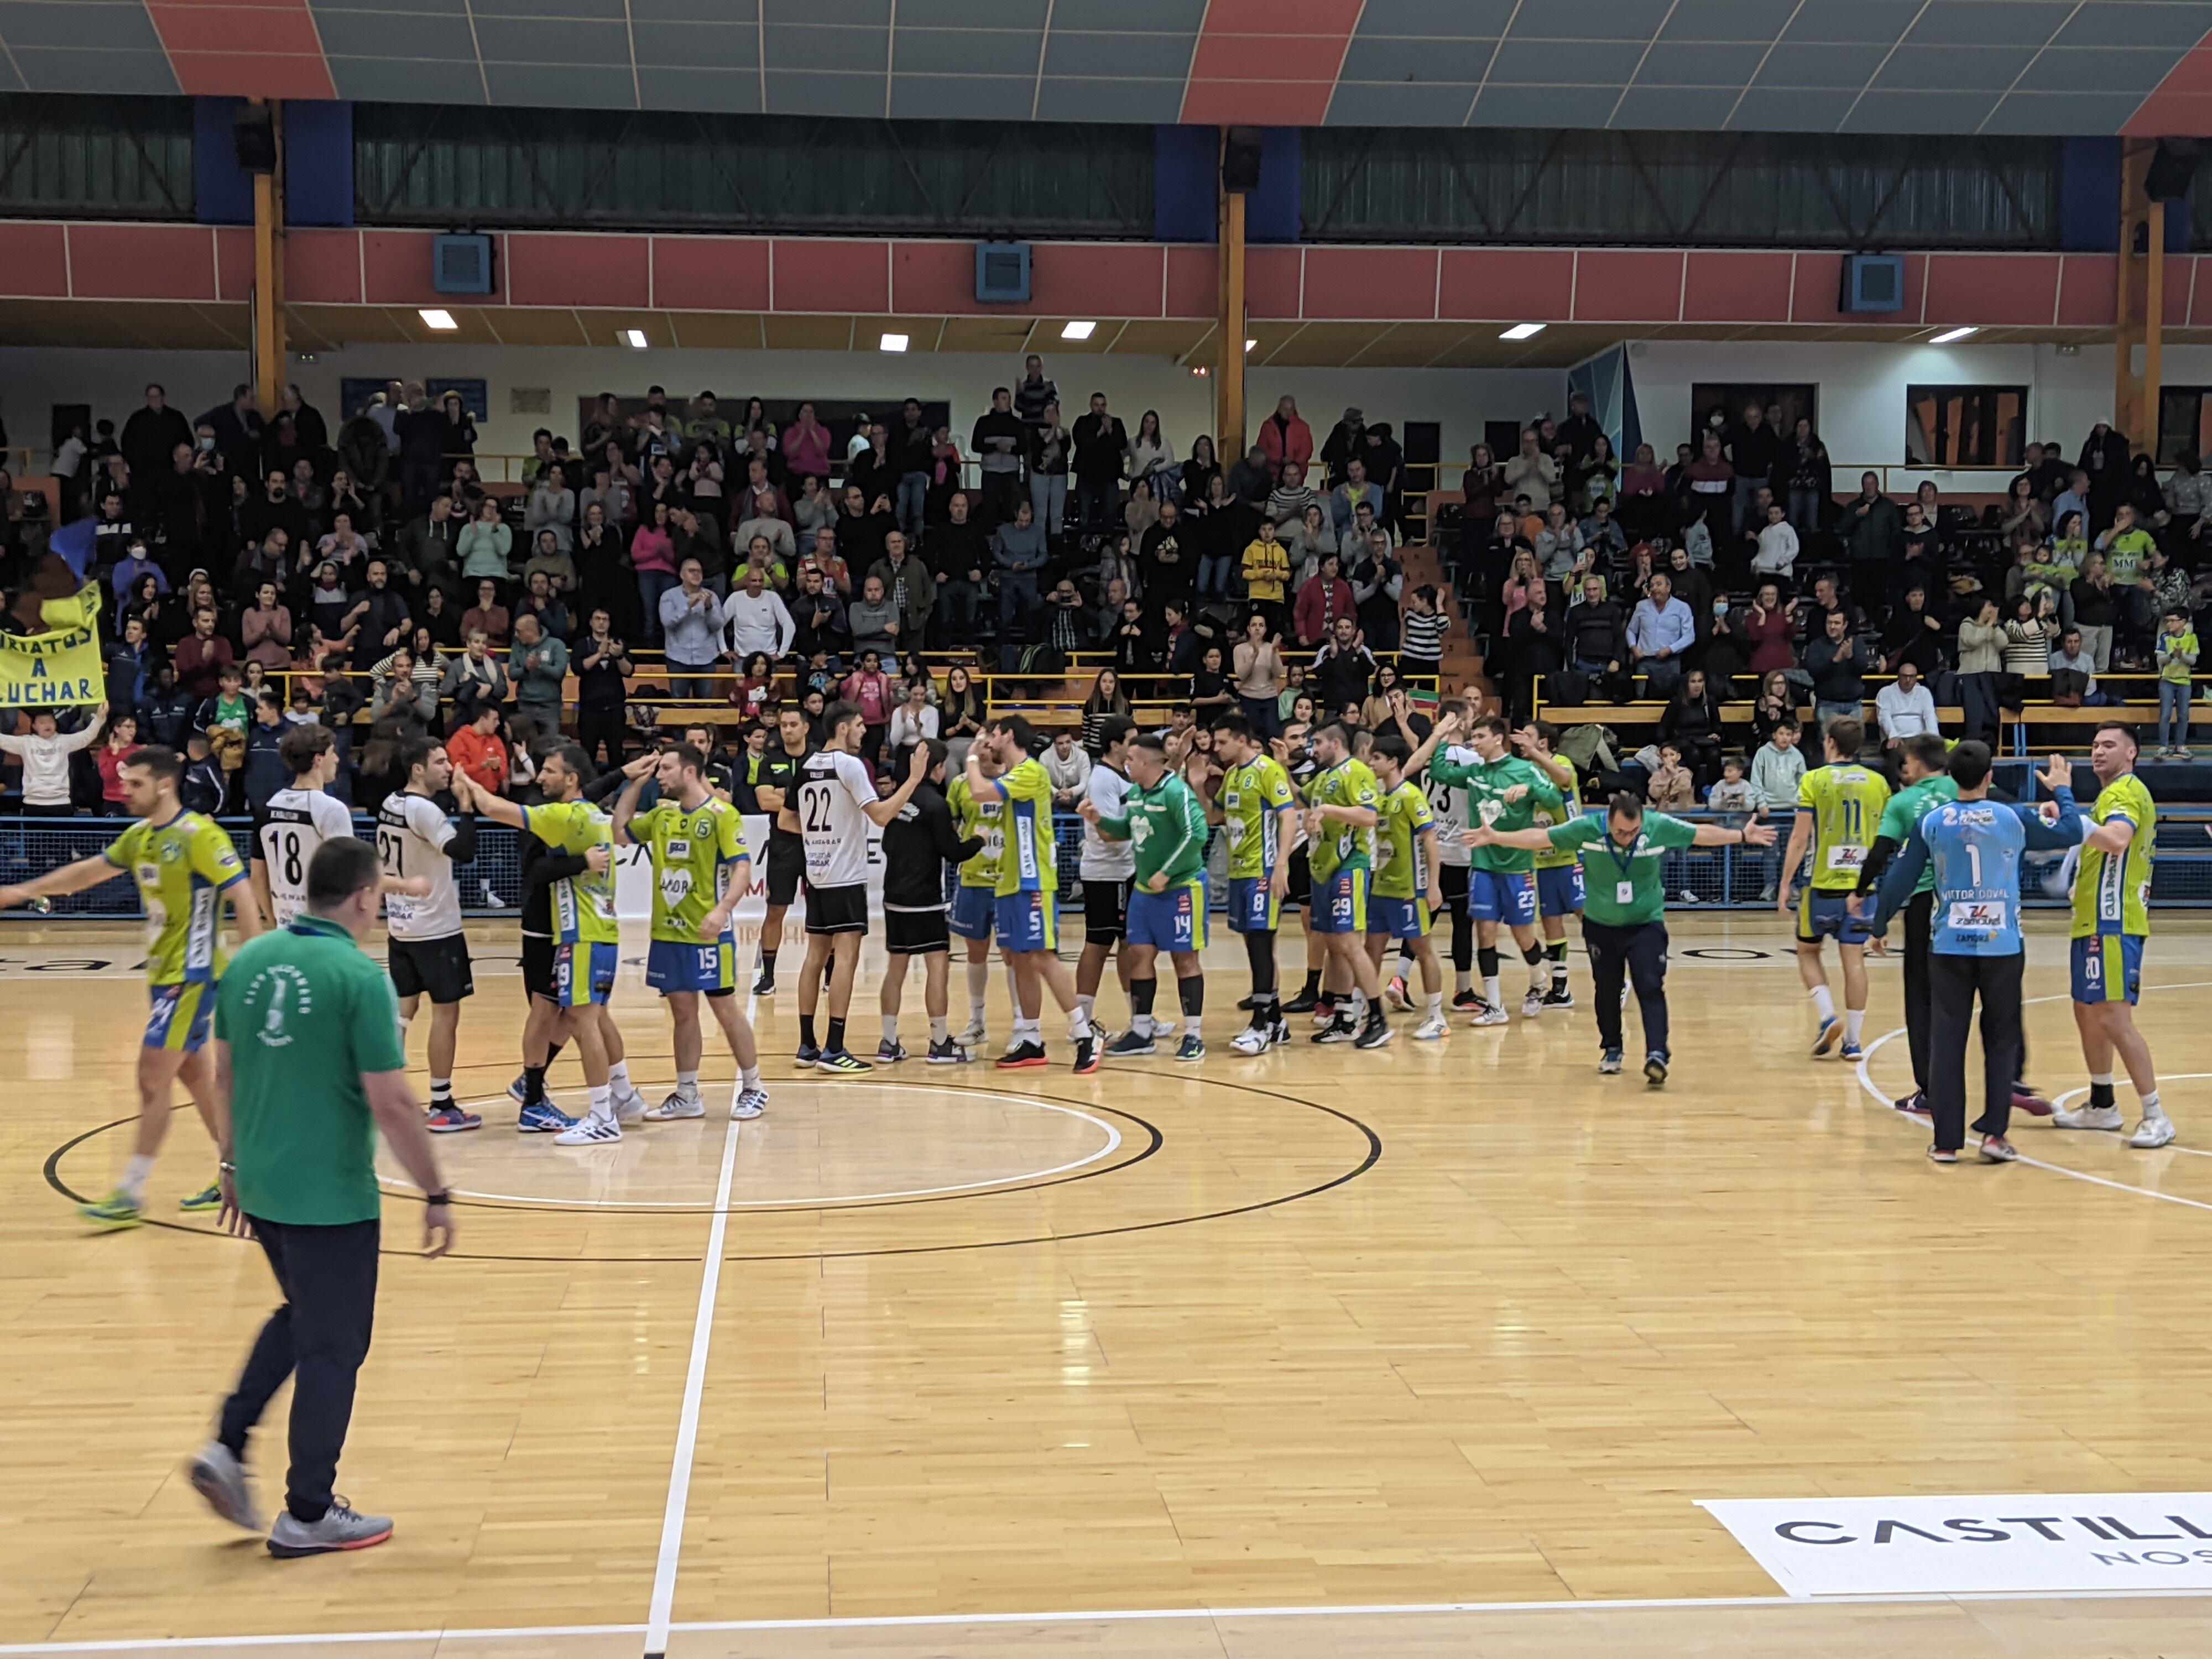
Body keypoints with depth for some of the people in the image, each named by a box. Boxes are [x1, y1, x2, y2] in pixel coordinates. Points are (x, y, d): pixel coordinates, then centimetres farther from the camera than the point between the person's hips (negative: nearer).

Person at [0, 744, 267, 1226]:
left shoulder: (199, 836, -17)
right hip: (165, 974, 8)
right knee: (195, 1075, 13)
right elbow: (89, 871, 22)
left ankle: (130, 1196, 1)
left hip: (191, 977, -8)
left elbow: (243, 896, -20)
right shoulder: (139, 836, 9)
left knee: (152, 1080, -5)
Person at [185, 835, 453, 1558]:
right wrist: (437, 1194, -8)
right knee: (332, 1348, 7)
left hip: (260, 1184, 7)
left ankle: (227, 1447, 18)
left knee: (301, 1317, 27)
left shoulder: (250, 961, 2)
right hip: (331, 1195, -7)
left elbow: (224, 1074, 11)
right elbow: (391, 1103, -18)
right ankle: (307, 1516, 16)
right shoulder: (358, 976, -18)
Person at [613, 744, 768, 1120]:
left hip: (707, 934, -6)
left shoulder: (721, 814, -9)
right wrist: (632, 783, 15)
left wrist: (722, 910, -30)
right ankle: (687, 1096, 18)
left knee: (725, 1008, 1)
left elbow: (743, 867, -16)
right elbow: (620, 834, 22)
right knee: (682, 1012, 11)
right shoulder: (661, 815, 11)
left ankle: (753, 1089, 13)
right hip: (667, 933, 6)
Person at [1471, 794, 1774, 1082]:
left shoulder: (1661, 827, -16)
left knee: (1650, 988, -15)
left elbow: (1702, 834, 1)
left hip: (1646, 925, -1)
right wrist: (1496, 837, -16)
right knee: (1606, 991, 10)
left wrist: (1742, 836, 4)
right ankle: (1612, 1050, 29)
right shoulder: (1586, 829, -19)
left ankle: (1657, 1055, -20)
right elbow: (1540, 837, -11)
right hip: (1600, 926, 1)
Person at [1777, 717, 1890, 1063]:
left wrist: (1786, 883, -2)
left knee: (1808, 952, 14)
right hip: (1862, 885, 3)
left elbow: (1800, 838, -8)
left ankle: (1828, 1018, -4)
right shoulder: (1878, 783, 4)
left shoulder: (1815, 780, -6)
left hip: (1823, 883, -3)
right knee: (1854, 959, 5)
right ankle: (1852, 1041, 6)